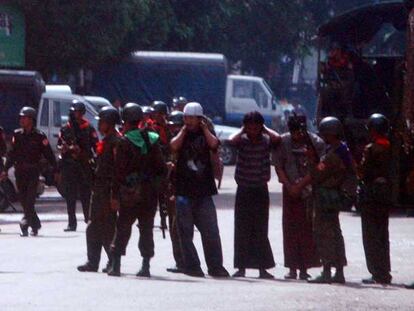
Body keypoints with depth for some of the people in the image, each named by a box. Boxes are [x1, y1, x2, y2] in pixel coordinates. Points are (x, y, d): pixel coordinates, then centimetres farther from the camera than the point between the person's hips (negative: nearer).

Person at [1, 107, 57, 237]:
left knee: (30, 200, -14)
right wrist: (5, 170, 4)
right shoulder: (17, 135, 9)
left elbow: (49, 154, 0)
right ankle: (35, 224, 19)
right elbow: (12, 154, 11)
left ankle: (26, 222, -21)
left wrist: (55, 170, -2)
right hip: (20, 172, 5)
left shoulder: (39, 136, -3)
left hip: (33, 172, -5)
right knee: (24, 200, 7)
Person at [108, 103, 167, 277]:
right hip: (150, 191, 4)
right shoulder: (152, 141, 5)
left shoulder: (124, 142, -8)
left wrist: (115, 195, -7)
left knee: (122, 228, 3)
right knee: (146, 228, 8)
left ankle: (116, 264, 0)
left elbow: (119, 171, -10)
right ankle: (146, 266, 4)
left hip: (129, 192, -3)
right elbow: (162, 169, 5)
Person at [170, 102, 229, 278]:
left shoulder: (205, 135, 9)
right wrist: (184, 130, -2)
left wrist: (204, 128, -2)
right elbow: (174, 146, -12)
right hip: (184, 190, 0)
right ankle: (192, 266, 6)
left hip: (204, 191, 0)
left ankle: (215, 266, 0)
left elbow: (214, 144, -13)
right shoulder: (181, 135, 9)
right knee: (186, 232, 1)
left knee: (211, 232, -3)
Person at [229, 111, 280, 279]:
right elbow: (232, 141, -24)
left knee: (261, 231, 1)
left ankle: (263, 267, 4)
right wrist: (243, 131, -8)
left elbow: (277, 138, -23)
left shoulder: (266, 141, -1)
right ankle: (242, 267, 6)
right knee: (242, 231, 2)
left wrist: (265, 129, -7)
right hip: (243, 191, 0)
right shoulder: (242, 141, -2)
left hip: (261, 190, 0)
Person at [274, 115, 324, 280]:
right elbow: (279, 167, 2)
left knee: (308, 229, -1)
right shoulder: (283, 142, -1)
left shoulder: (316, 142, -4)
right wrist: (288, 186, -9)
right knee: (291, 228, 1)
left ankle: (304, 267, 6)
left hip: (311, 191, -1)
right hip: (291, 190, 1)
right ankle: (292, 268, 7)